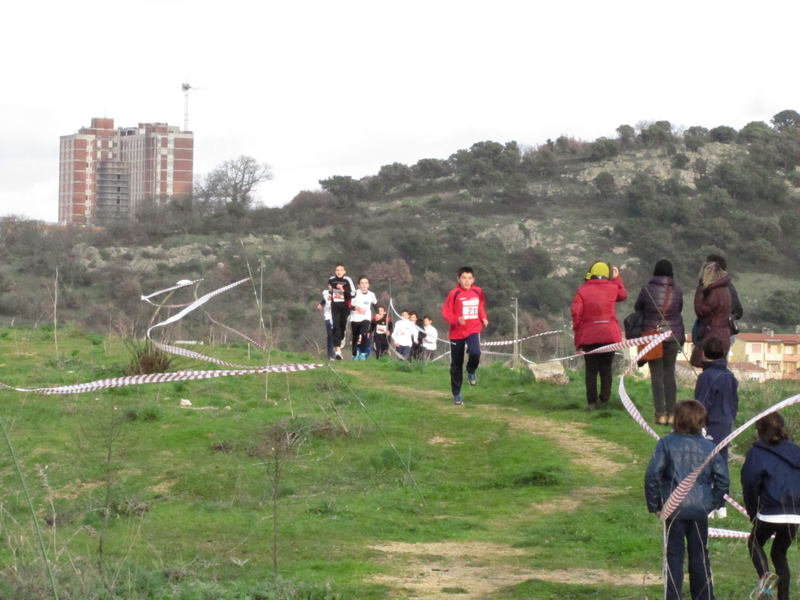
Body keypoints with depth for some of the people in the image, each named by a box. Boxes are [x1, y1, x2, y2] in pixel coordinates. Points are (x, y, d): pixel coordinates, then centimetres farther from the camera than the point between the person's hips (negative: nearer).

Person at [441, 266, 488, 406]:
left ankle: (471, 372, 7)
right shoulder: (454, 293, -9)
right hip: (457, 332, -1)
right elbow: (446, 313, -8)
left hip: (473, 330, 1)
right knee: (456, 365, 5)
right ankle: (456, 395, 17)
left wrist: (484, 318, 2)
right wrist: (456, 320, -25)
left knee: (475, 353, -27)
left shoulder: (478, 292, 2)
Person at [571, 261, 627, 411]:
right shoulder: (612, 288, 2)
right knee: (606, 369, 8)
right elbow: (623, 295, 26)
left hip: (589, 336, -1)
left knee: (591, 370, 4)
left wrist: (577, 331, 2)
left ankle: (592, 402, -1)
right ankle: (604, 400, 4)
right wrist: (617, 279, 34)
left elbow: (576, 313, -8)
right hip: (609, 335, 1)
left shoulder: (582, 290, -5)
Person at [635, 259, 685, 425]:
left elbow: (637, 308, 3)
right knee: (670, 374, 10)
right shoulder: (677, 291, -5)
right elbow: (679, 309, 8)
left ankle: (661, 414, -4)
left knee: (657, 375, 2)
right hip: (673, 336, 2)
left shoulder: (647, 289, -10)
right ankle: (671, 413, 6)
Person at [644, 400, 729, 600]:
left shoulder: (666, 444, -7)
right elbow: (723, 478, 1)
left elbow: (652, 475, -11)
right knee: (700, 556, 12)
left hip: (674, 509, -2)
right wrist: (714, 502, 12)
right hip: (700, 510, 2)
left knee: (674, 555, 5)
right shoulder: (709, 448, 1)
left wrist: (654, 505, -1)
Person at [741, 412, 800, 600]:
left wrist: (753, 513, 6)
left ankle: (764, 574, -9)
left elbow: (750, 486, -5)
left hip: (770, 514, -4)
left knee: (755, 542, 20)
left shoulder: (756, 454, -1)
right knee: (779, 552, 20)